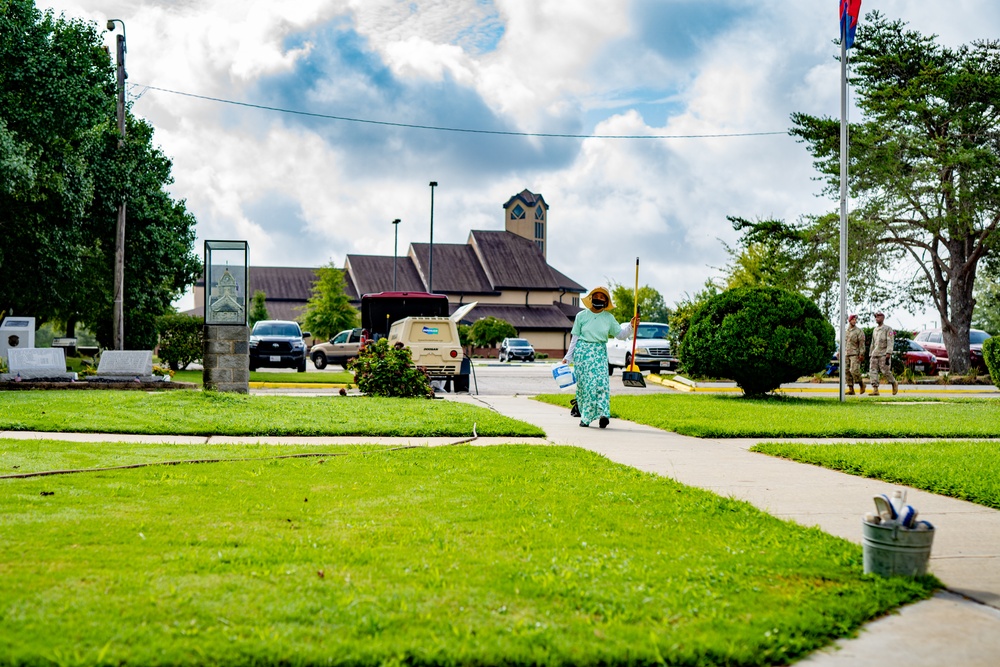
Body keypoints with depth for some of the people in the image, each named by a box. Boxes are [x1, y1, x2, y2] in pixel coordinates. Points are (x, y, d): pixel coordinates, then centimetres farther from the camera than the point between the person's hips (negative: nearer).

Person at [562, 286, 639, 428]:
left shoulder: (609, 318, 9)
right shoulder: (581, 316, 6)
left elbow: (620, 334, 13)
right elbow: (575, 337, 10)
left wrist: (631, 326, -4)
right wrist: (568, 357, 9)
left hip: (600, 353, 0)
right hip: (582, 351, 0)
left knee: (601, 381, -16)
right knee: (583, 383, -4)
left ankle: (603, 414, -22)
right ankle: (585, 417, 4)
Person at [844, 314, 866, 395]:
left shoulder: (859, 331, -2)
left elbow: (862, 343, -8)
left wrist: (861, 354, -15)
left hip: (855, 354, -6)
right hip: (846, 354, 6)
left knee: (854, 370, -17)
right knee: (847, 372, 1)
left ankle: (862, 384, 5)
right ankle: (851, 389, 4)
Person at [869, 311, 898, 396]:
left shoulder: (888, 329, -3)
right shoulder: (874, 330, 19)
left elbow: (890, 342, -11)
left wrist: (888, 355, -21)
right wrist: (871, 355, 18)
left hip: (884, 354, -6)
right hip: (875, 354, 6)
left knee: (885, 371, -8)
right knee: (872, 371, -6)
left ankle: (894, 383, 17)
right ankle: (875, 389, -9)